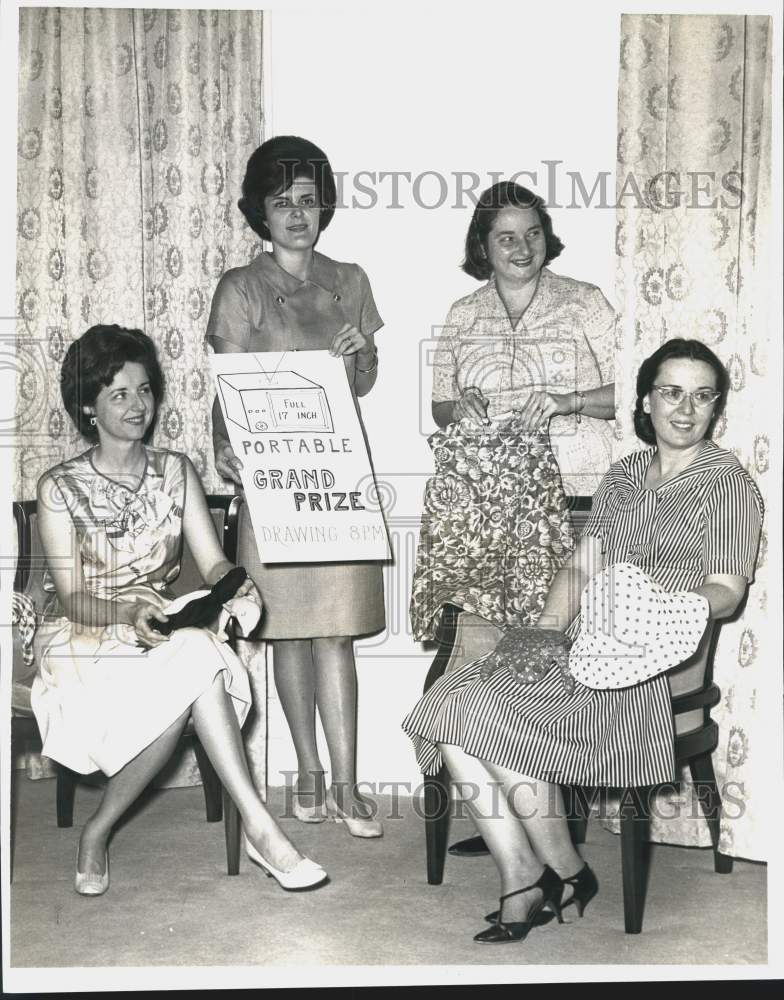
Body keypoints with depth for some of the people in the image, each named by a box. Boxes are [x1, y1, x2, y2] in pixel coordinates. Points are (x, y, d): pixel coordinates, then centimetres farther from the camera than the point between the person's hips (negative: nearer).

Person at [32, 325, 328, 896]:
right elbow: (73, 599, -9)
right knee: (196, 661, -34)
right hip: (91, 650, -3)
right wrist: (127, 610, -30)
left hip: (168, 638, 3)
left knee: (196, 655, -34)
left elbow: (213, 562, 0)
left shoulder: (175, 471, 9)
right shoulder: (61, 488, -2)